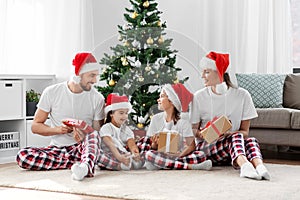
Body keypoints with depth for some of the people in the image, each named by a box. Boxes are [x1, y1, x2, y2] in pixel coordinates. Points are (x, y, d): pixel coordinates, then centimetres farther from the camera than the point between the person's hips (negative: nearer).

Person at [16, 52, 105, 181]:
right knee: (23, 156, -27)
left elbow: (98, 133, 0)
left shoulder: (97, 98, 0)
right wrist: (58, 129, -17)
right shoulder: (52, 92, -1)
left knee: (93, 134, -34)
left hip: (82, 147, -1)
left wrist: (84, 137, -24)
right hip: (56, 149, 1)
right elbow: (35, 126, 1)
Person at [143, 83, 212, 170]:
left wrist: (179, 155, -24)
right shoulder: (156, 119, 7)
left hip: (179, 156, -2)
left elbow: (191, 145, -7)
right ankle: (191, 166, -29)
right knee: (149, 154, -33)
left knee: (200, 155, -26)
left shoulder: (183, 121, 1)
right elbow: (153, 148, 8)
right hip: (161, 156, 2)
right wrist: (154, 144, -15)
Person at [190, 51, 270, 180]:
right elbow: (193, 130, 7)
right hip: (206, 146, -1)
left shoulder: (242, 95, 2)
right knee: (235, 137, -33)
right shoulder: (199, 97, 4)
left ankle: (258, 165, -60)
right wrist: (202, 134, -17)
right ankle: (244, 165, -61)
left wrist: (227, 134, -19)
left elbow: (245, 131, 2)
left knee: (251, 141, -32)